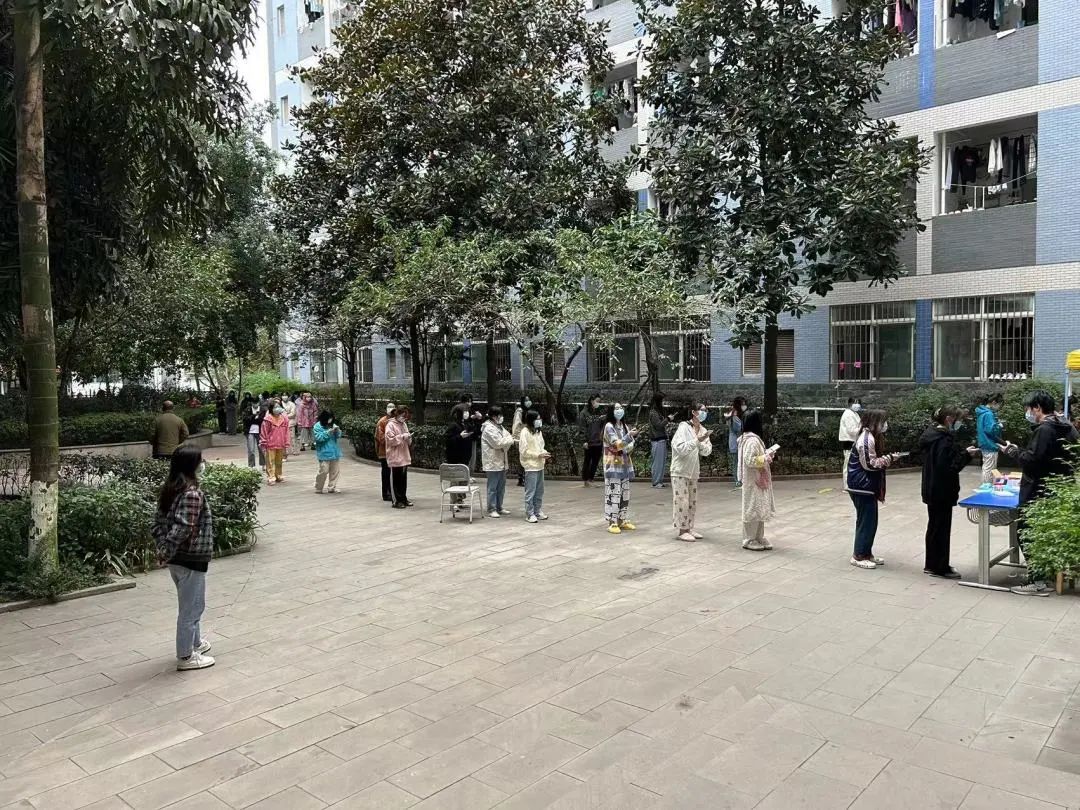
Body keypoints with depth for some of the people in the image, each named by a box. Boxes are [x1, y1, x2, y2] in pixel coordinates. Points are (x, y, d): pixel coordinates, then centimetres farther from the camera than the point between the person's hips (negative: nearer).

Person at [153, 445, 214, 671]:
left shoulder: (169, 490, 6)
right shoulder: (192, 494, -22)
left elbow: (159, 523, 8)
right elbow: (182, 528, -28)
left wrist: (163, 549, 4)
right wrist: (167, 553, -18)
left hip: (176, 559, 9)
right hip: (191, 559, -9)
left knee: (190, 604, 25)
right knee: (191, 608, 5)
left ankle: (195, 642, 41)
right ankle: (186, 656, 16)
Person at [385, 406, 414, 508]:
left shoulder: (404, 424, 15)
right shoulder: (390, 425, -8)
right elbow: (391, 440, -15)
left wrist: (409, 438, 1)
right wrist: (402, 437, -20)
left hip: (404, 456, 7)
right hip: (395, 457, -7)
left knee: (403, 479, 12)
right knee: (396, 479, -1)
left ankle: (403, 498, 20)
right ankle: (396, 501, 4)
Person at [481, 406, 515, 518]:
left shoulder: (499, 427, 16)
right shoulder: (489, 428, -15)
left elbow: (508, 436, 14)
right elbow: (498, 443, -20)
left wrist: (509, 439, -9)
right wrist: (510, 440, -7)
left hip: (501, 462, 9)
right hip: (492, 463, -9)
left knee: (501, 487, 14)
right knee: (492, 488, -3)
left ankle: (499, 508, 23)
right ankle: (491, 510, 3)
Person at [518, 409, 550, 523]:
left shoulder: (538, 431, 13)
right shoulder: (525, 432, -11)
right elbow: (524, 451, -15)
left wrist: (544, 453, 1)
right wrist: (538, 455, -17)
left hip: (540, 465, 8)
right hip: (531, 466, -8)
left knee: (539, 491, 14)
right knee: (530, 492, -3)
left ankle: (538, 512, 23)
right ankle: (529, 514, 3)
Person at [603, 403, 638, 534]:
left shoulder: (624, 426, 12)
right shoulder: (609, 426, -10)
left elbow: (629, 446, 15)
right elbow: (616, 444, -19)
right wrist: (629, 436, -27)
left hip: (625, 464, 7)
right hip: (613, 465, -7)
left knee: (625, 494, 10)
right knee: (613, 494, -8)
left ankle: (623, 520, 18)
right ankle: (612, 523, -4)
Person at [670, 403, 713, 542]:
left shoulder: (702, 430, 6)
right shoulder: (684, 427, -13)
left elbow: (707, 451, 3)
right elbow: (681, 449, -23)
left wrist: (702, 442, -15)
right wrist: (697, 440, -26)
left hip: (693, 472, 7)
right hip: (680, 471, -7)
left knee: (692, 502, 12)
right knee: (682, 501, -4)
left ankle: (689, 528, 22)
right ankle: (681, 530, 4)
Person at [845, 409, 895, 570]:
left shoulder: (870, 436, 14)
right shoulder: (867, 438, -19)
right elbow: (869, 464, -21)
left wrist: (886, 459, 5)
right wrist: (888, 459, -13)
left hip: (866, 485, 10)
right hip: (862, 485, -10)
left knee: (870, 520, 14)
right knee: (866, 520, -4)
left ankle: (867, 553, 23)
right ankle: (859, 556, 4)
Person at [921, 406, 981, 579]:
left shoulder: (932, 435, 7)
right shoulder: (944, 439, -21)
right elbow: (948, 467, -25)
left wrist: (963, 452, 5)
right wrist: (966, 455, -18)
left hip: (932, 490, 10)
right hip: (942, 492, -10)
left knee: (934, 526, 18)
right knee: (942, 528, 2)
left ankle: (931, 564, 28)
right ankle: (940, 568, 11)